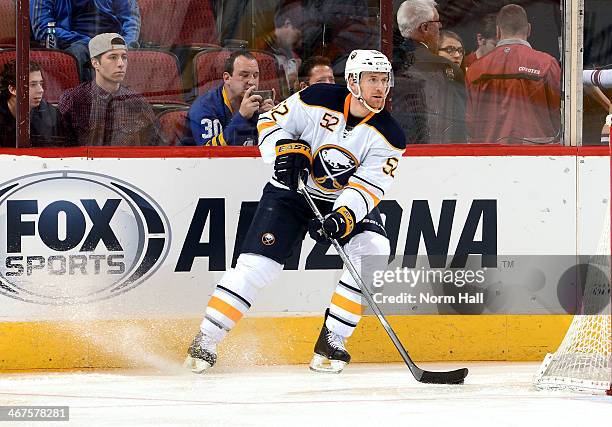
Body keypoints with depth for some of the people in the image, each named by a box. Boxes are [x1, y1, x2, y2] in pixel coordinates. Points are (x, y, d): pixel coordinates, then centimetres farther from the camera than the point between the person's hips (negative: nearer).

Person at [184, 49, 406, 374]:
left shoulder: (388, 135, -14)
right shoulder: (318, 100, -17)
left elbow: (368, 188, -22)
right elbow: (271, 122, -5)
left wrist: (342, 218, -38)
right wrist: (287, 151, -24)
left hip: (346, 201, 2)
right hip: (291, 191, -2)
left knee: (373, 252, -24)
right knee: (257, 264, -14)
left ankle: (331, 339, -15)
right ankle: (205, 341, -3)